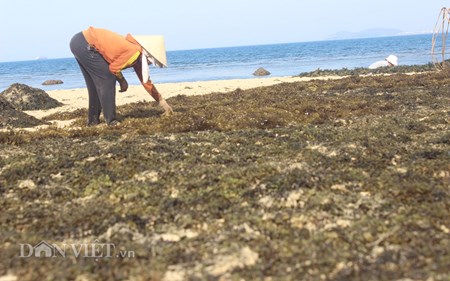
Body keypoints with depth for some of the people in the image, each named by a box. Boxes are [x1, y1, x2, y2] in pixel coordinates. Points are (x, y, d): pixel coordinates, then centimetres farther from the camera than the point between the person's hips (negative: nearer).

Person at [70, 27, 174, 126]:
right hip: (86, 44, -10)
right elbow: (113, 68, -11)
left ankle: (93, 119, 23)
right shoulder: (135, 52, -16)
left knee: (95, 84, 16)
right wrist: (123, 81, 7)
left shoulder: (138, 54, 13)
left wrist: (163, 102, 23)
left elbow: (145, 81, 19)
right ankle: (111, 121, 0)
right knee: (107, 80, -5)